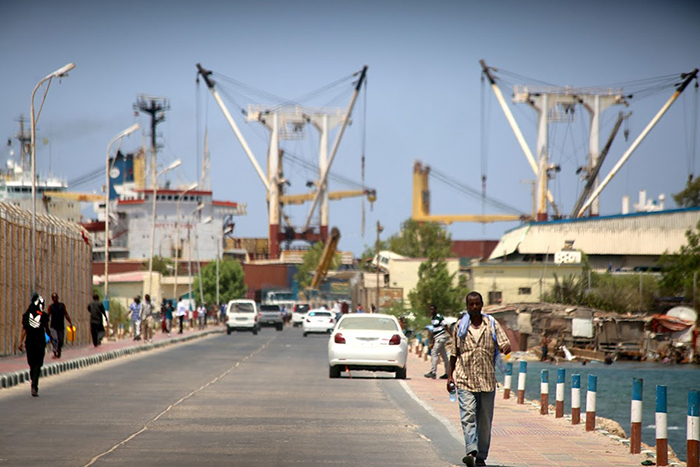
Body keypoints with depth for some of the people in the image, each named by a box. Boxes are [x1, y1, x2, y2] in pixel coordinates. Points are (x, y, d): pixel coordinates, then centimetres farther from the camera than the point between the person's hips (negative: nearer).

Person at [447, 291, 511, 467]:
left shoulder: (492, 324, 6)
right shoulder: (461, 326, 7)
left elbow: (505, 344, 0)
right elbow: (454, 352, 13)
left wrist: (506, 348, -24)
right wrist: (450, 375, 10)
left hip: (487, 380, 1)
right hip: (465, 379, -1)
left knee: (485, 420, 6)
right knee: (468, 415, -16)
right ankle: (471, 451, -26)